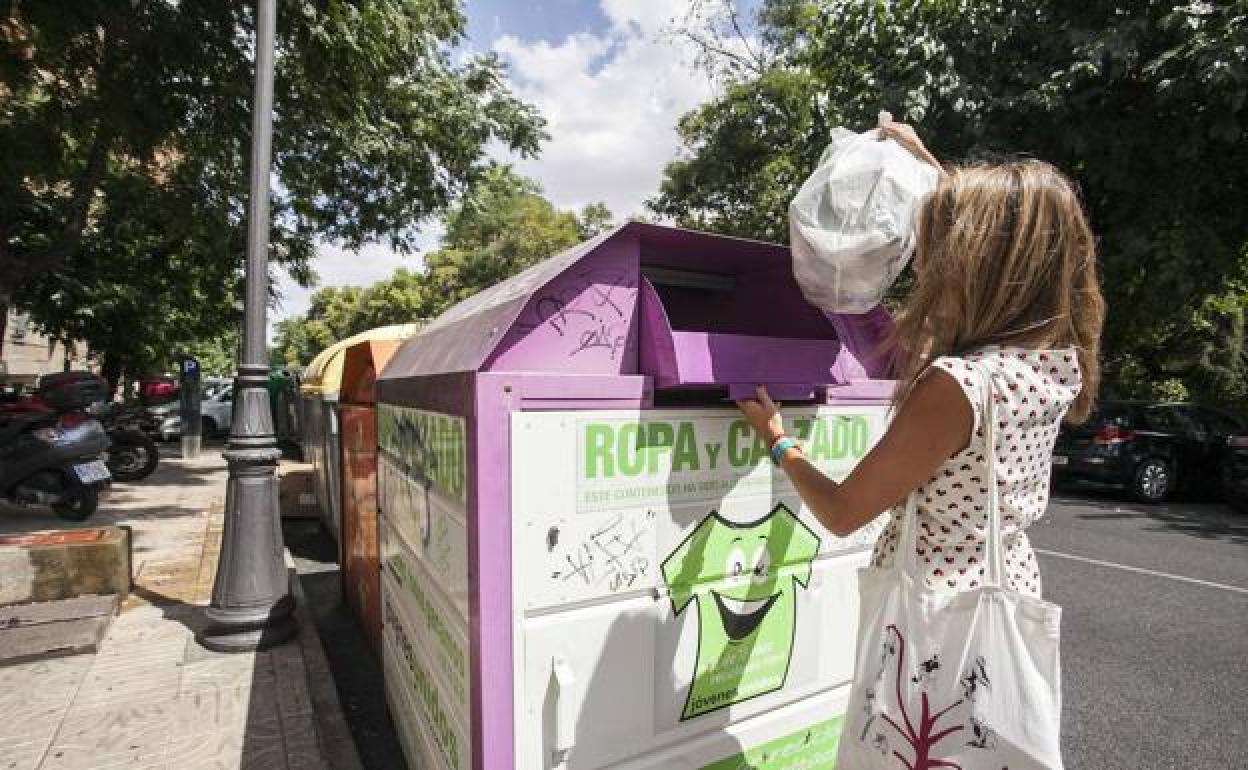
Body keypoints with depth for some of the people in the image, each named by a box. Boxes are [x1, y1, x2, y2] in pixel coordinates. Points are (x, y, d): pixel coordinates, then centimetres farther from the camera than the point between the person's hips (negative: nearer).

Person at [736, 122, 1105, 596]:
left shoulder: (955, 386, -30)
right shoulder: (1058, 361, -6)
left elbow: (841, 514, -20)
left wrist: (779, 442, -3)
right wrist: (923, 157, 20)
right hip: (1011, 589, 7)